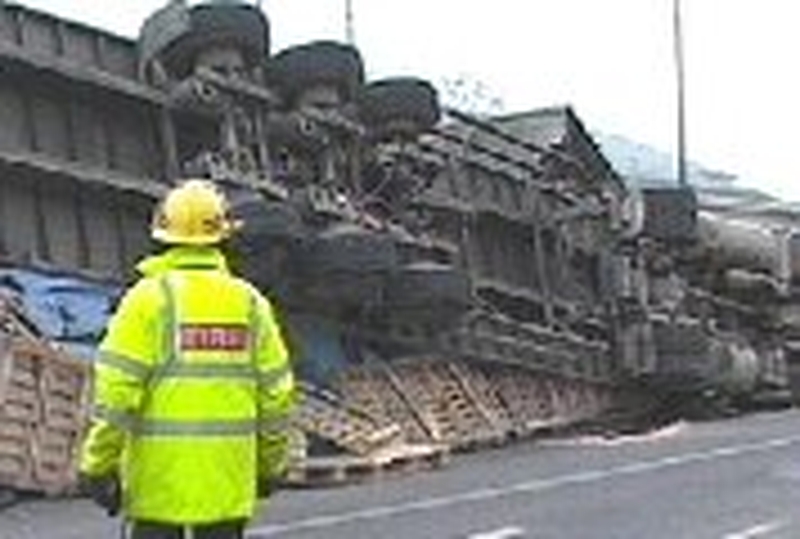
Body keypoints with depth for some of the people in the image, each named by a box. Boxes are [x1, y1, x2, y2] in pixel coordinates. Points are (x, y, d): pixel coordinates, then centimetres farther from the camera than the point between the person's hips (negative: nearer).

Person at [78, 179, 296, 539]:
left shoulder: (151, 297, -7)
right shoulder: (249, 302, 4)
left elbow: (117, 390, -12)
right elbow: (276, 392, 6)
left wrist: (99, 465, -6)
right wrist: (270, 464, 19)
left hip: (160, 480, -3)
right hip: (228, 481, 3)